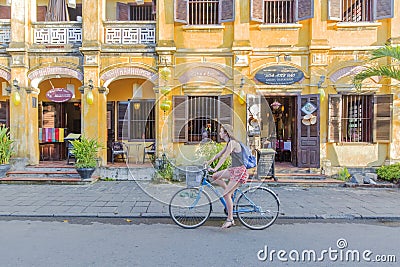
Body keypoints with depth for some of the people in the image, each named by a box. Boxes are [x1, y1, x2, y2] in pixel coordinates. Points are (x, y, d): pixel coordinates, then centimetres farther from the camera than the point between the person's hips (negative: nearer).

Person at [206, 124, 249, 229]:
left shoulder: (232, 143, -17)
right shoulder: (228, 144, 13)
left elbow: (224, 157, -23)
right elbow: (219, 154, 18)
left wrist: (215, 169, -26)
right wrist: (209, 162, 15)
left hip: (239, 171, -9)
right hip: (234, 169, 9)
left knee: (226, 194, -8)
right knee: (215, 177, 5)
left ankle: (230, 219, 5)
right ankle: (231, 193, 13)